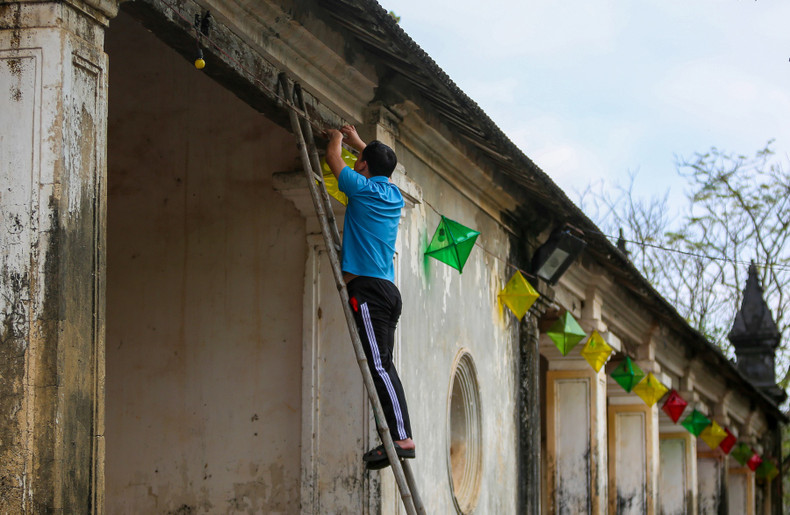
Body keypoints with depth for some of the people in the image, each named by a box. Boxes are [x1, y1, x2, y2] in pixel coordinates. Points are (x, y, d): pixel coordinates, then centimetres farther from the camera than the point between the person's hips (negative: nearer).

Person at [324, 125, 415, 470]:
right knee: (382, 366, 6)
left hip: (367, 288, -8)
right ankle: (397, 439, 0)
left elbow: (333, 158, 14)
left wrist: (336, 140, 34)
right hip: (387, 289, 8)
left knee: (380, 365, -15)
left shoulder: (363, 188, -3)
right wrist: (358, 142, 51)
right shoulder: (393, 195, 16)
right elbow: (381, 167, 40)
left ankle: (402, 438, -25)